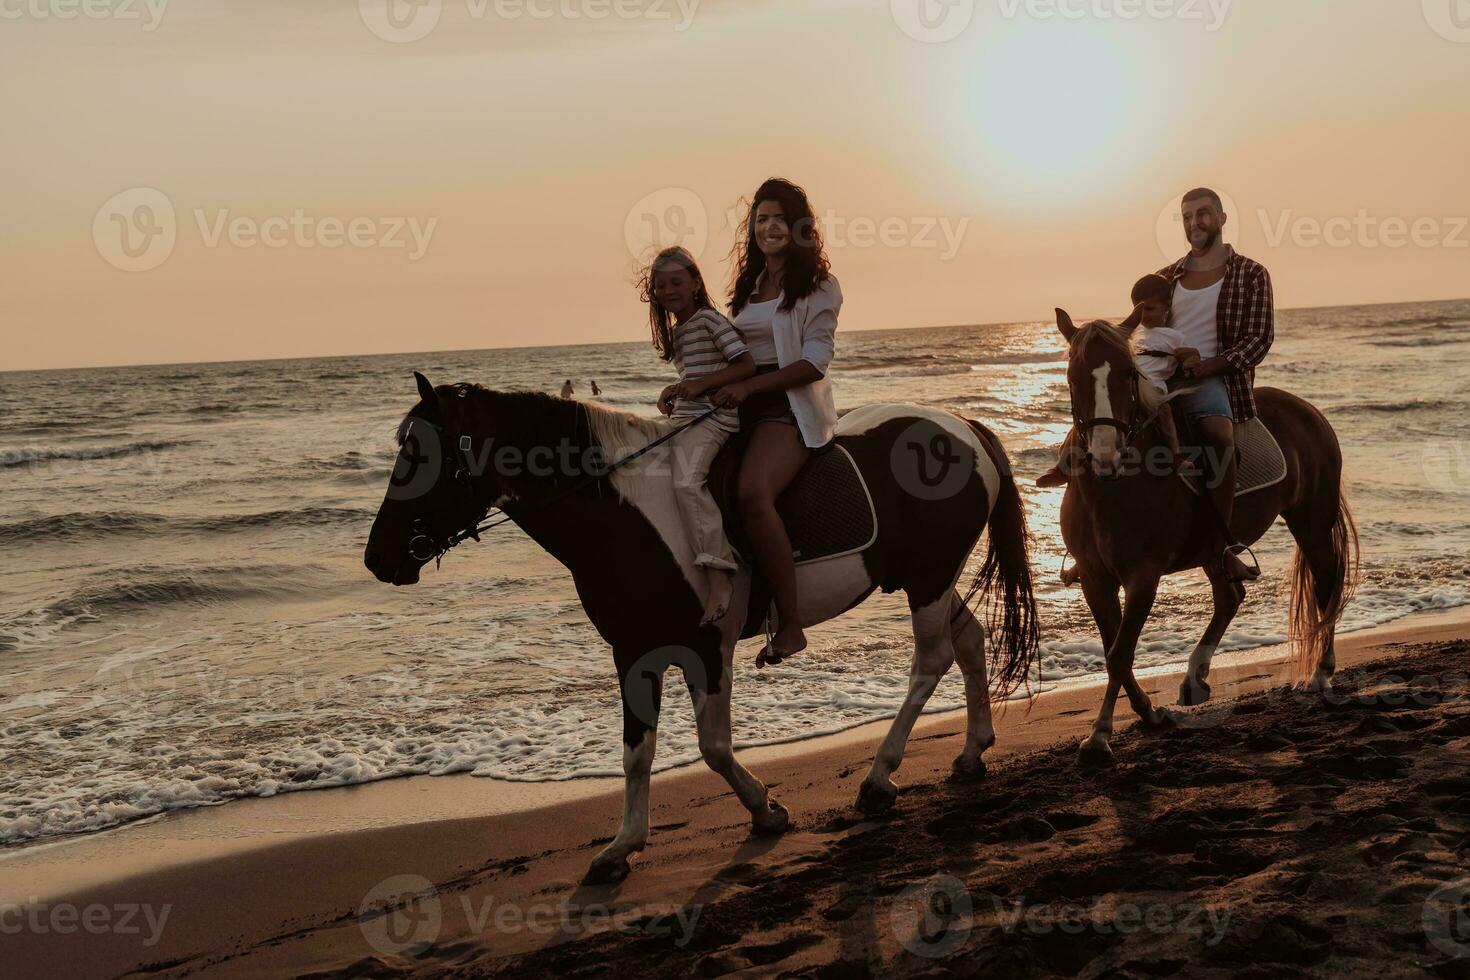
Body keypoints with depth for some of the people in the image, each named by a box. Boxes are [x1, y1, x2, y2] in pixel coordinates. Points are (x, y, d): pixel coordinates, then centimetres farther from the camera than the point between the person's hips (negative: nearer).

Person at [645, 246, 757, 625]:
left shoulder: (710, 320, -5)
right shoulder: (675, 332, 21)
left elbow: (747, 366, -12)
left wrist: (700, 384, -18)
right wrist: (674, 391, 16)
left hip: (711, 417, -10)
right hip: (684, 420, 10)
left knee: (686, 481, -31)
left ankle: (719, 574, -36)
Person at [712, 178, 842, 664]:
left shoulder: (819, 285, 0)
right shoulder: (750, 285, 21)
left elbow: (816, 362, -10)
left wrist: (747, 387, -18)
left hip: (792, 407, -8)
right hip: (747, 406, 8)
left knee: (753, 492, -33)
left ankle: (791, 625, -30)